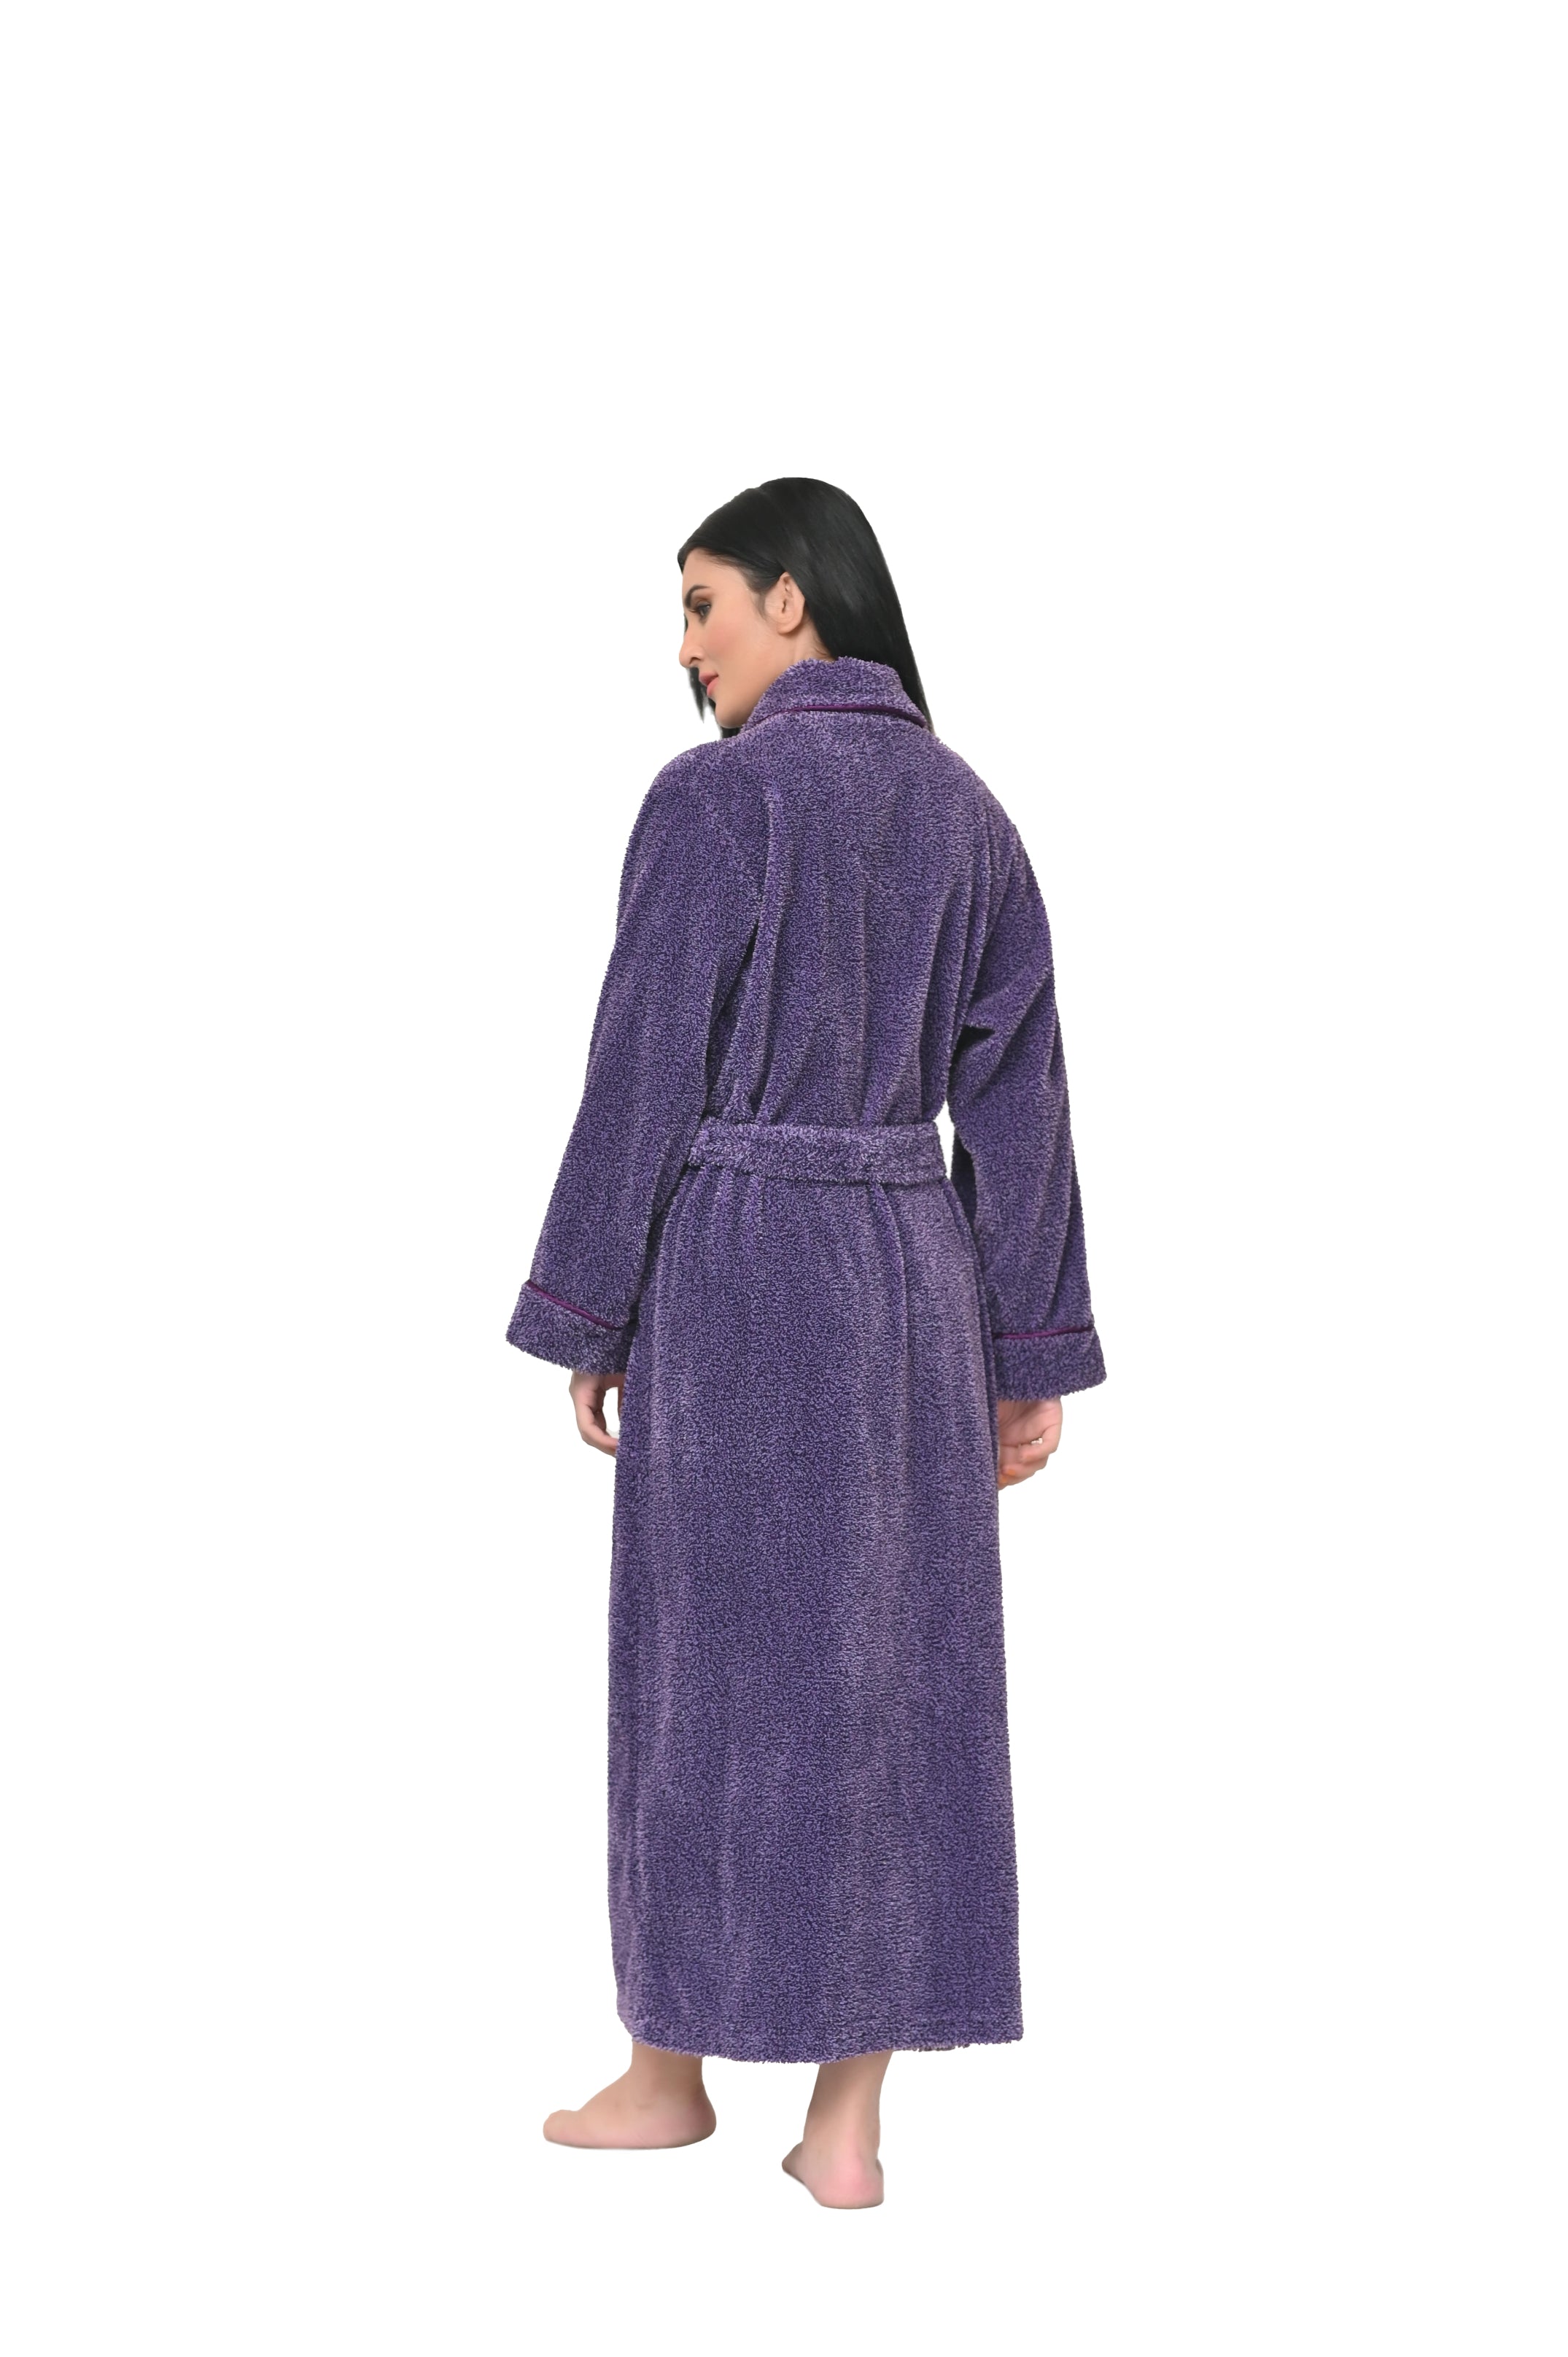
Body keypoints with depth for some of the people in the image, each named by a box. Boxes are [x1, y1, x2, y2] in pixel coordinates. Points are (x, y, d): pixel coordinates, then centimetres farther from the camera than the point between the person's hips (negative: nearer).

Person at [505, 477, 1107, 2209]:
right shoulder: (969, 812, 8)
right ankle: (847, 2128, 8)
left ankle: (672, 2067, 20)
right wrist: (1029, 1352, 10)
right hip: (910, 1277, 5)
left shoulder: (711, 797, -11)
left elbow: (648, 1074, -12)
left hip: (736, 1270, -5)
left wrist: (586, 1315, -4)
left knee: (711, 1674, 7)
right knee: (880, 1680, 7)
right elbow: (1019, 1100, 7)